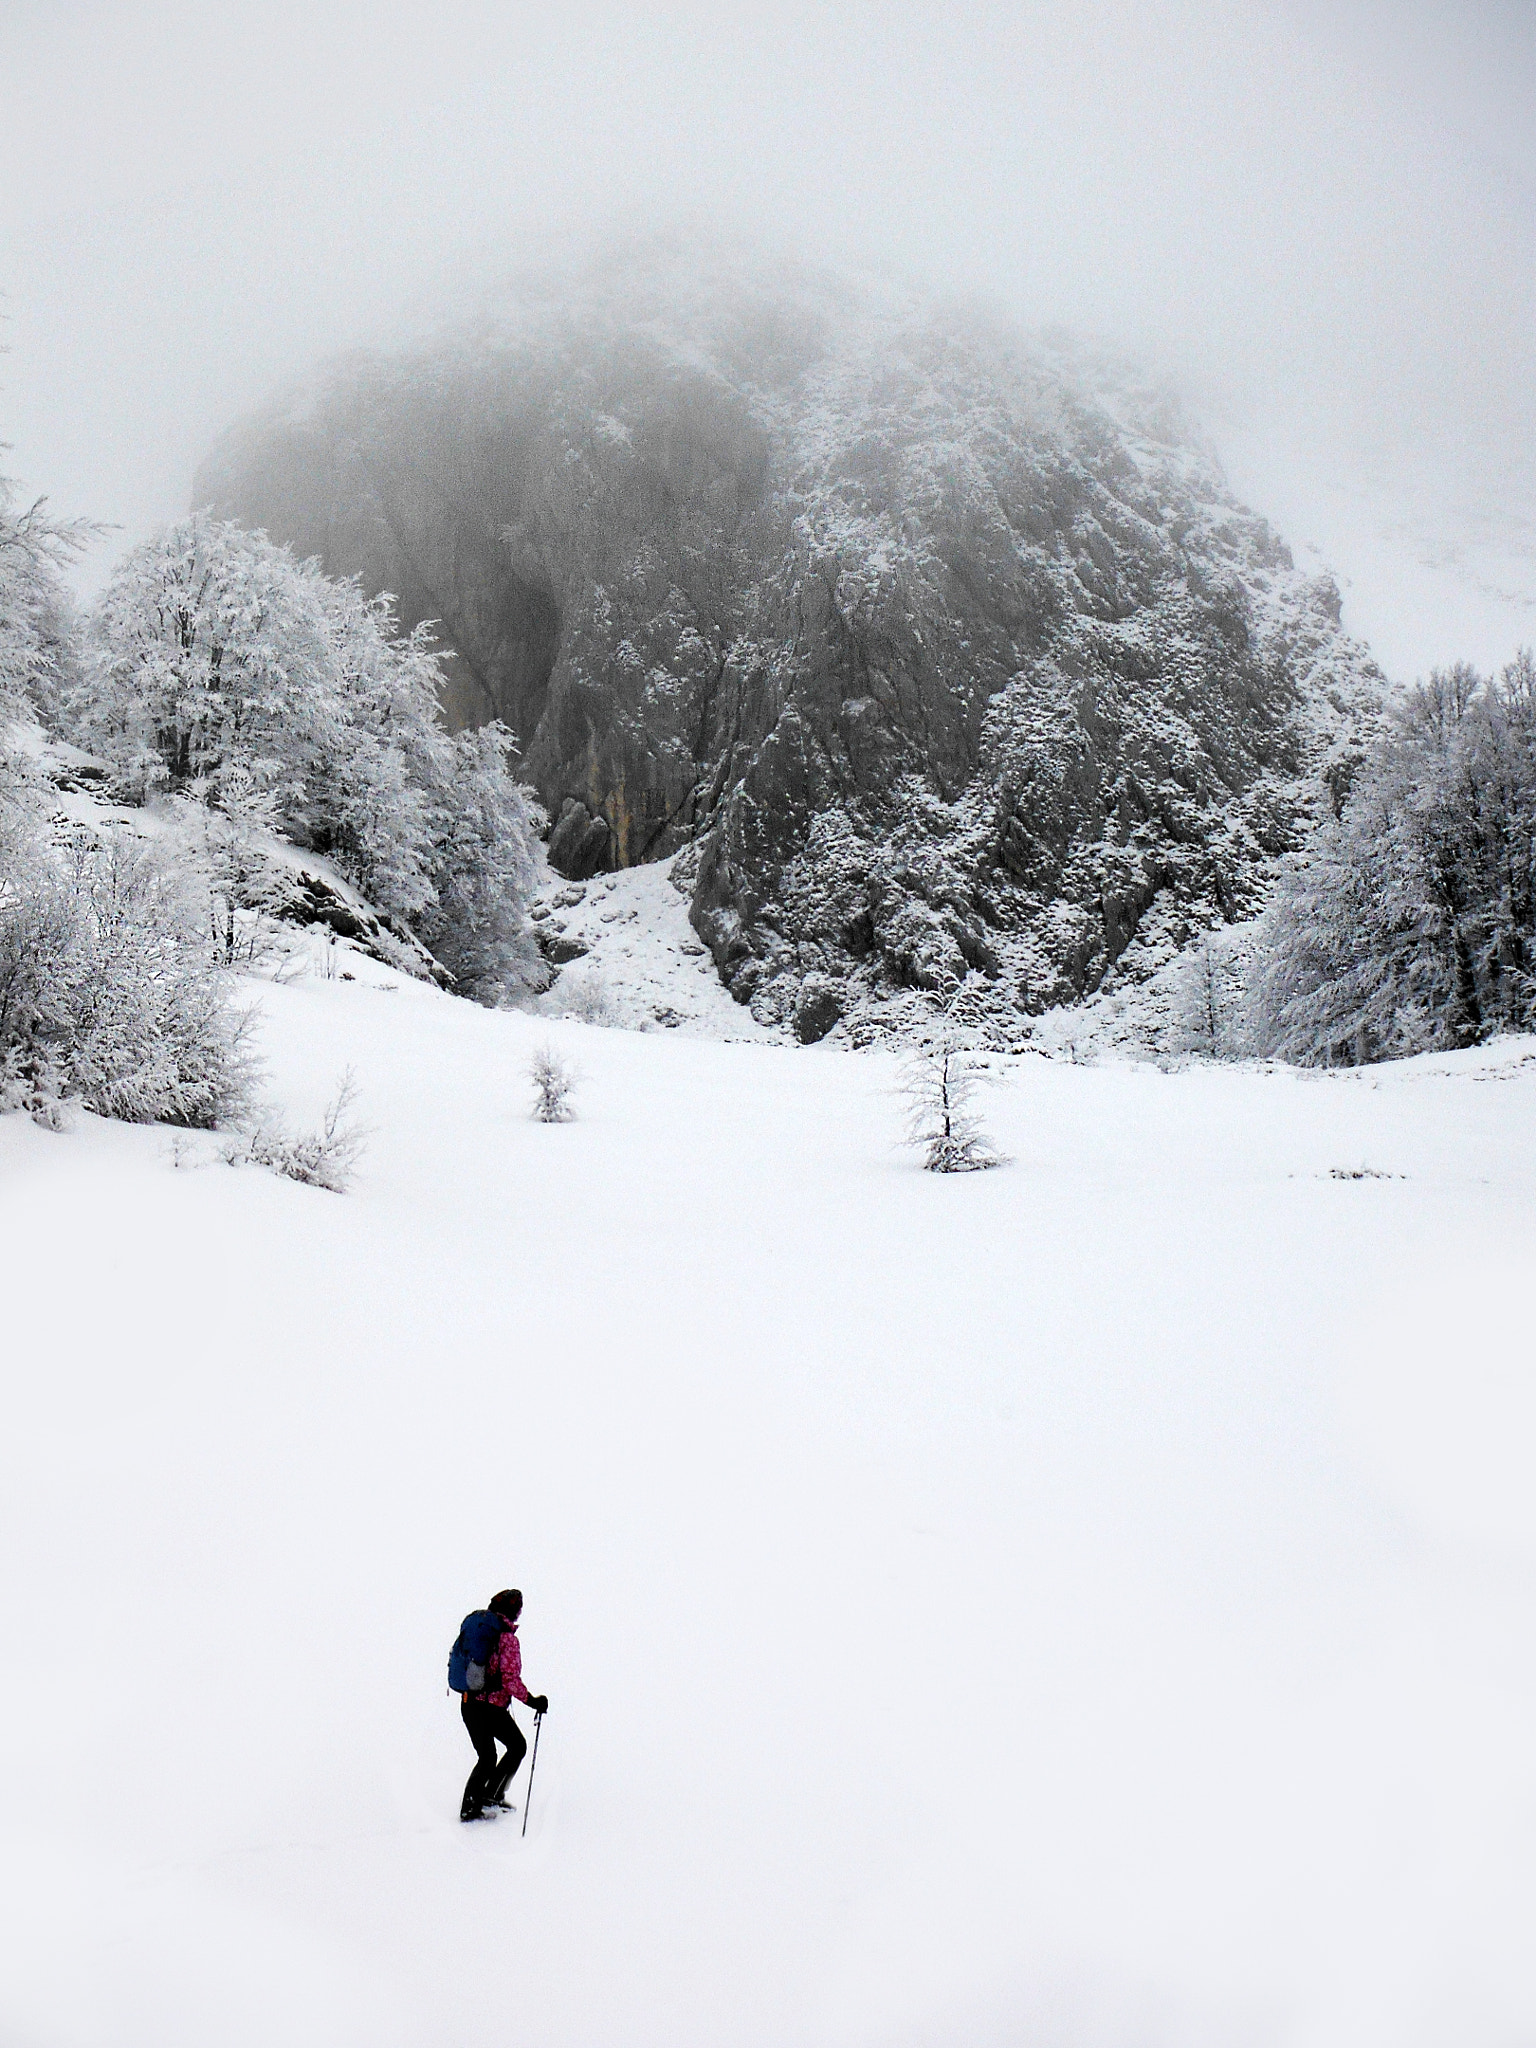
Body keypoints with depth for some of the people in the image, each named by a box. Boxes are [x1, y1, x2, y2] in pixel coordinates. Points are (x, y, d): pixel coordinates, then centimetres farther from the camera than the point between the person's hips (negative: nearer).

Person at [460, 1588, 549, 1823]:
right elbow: (510, 1680, -21)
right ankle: (493, 1793, 6)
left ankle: (470, 1807, 18)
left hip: (468, 1704, 7)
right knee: (518, 1746, 13)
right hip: (491, 1707, -7)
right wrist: (532, 1701, -13)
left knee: (486, 1758, 19)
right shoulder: (508, 1638, -15)